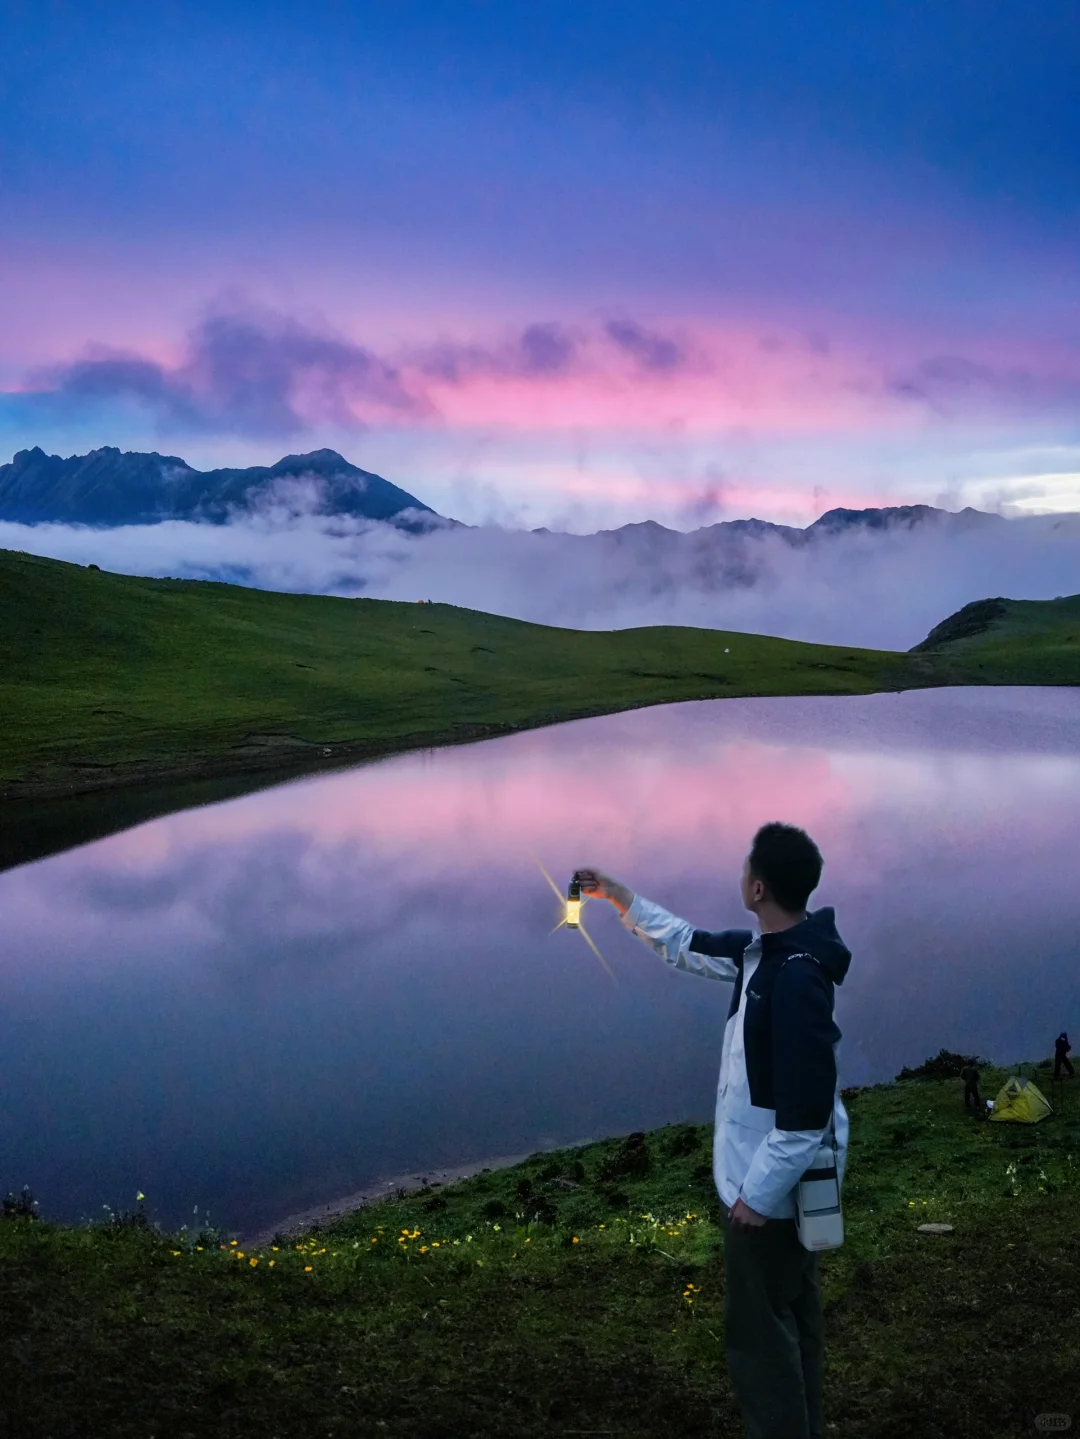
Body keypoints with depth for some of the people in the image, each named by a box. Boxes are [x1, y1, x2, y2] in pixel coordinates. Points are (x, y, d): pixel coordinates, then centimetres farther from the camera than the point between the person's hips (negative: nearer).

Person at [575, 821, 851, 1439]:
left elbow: (806, 1110, -29)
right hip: (792, 1178, 10)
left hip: (772, 1184, -10)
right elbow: (692, 946, 18)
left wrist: (759, 1193, -22)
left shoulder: (797, 978, -30)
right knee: (795, 1315, 23)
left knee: (759, 1332, 6)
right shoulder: (767, 948, -1)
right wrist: (621, 897, 21)